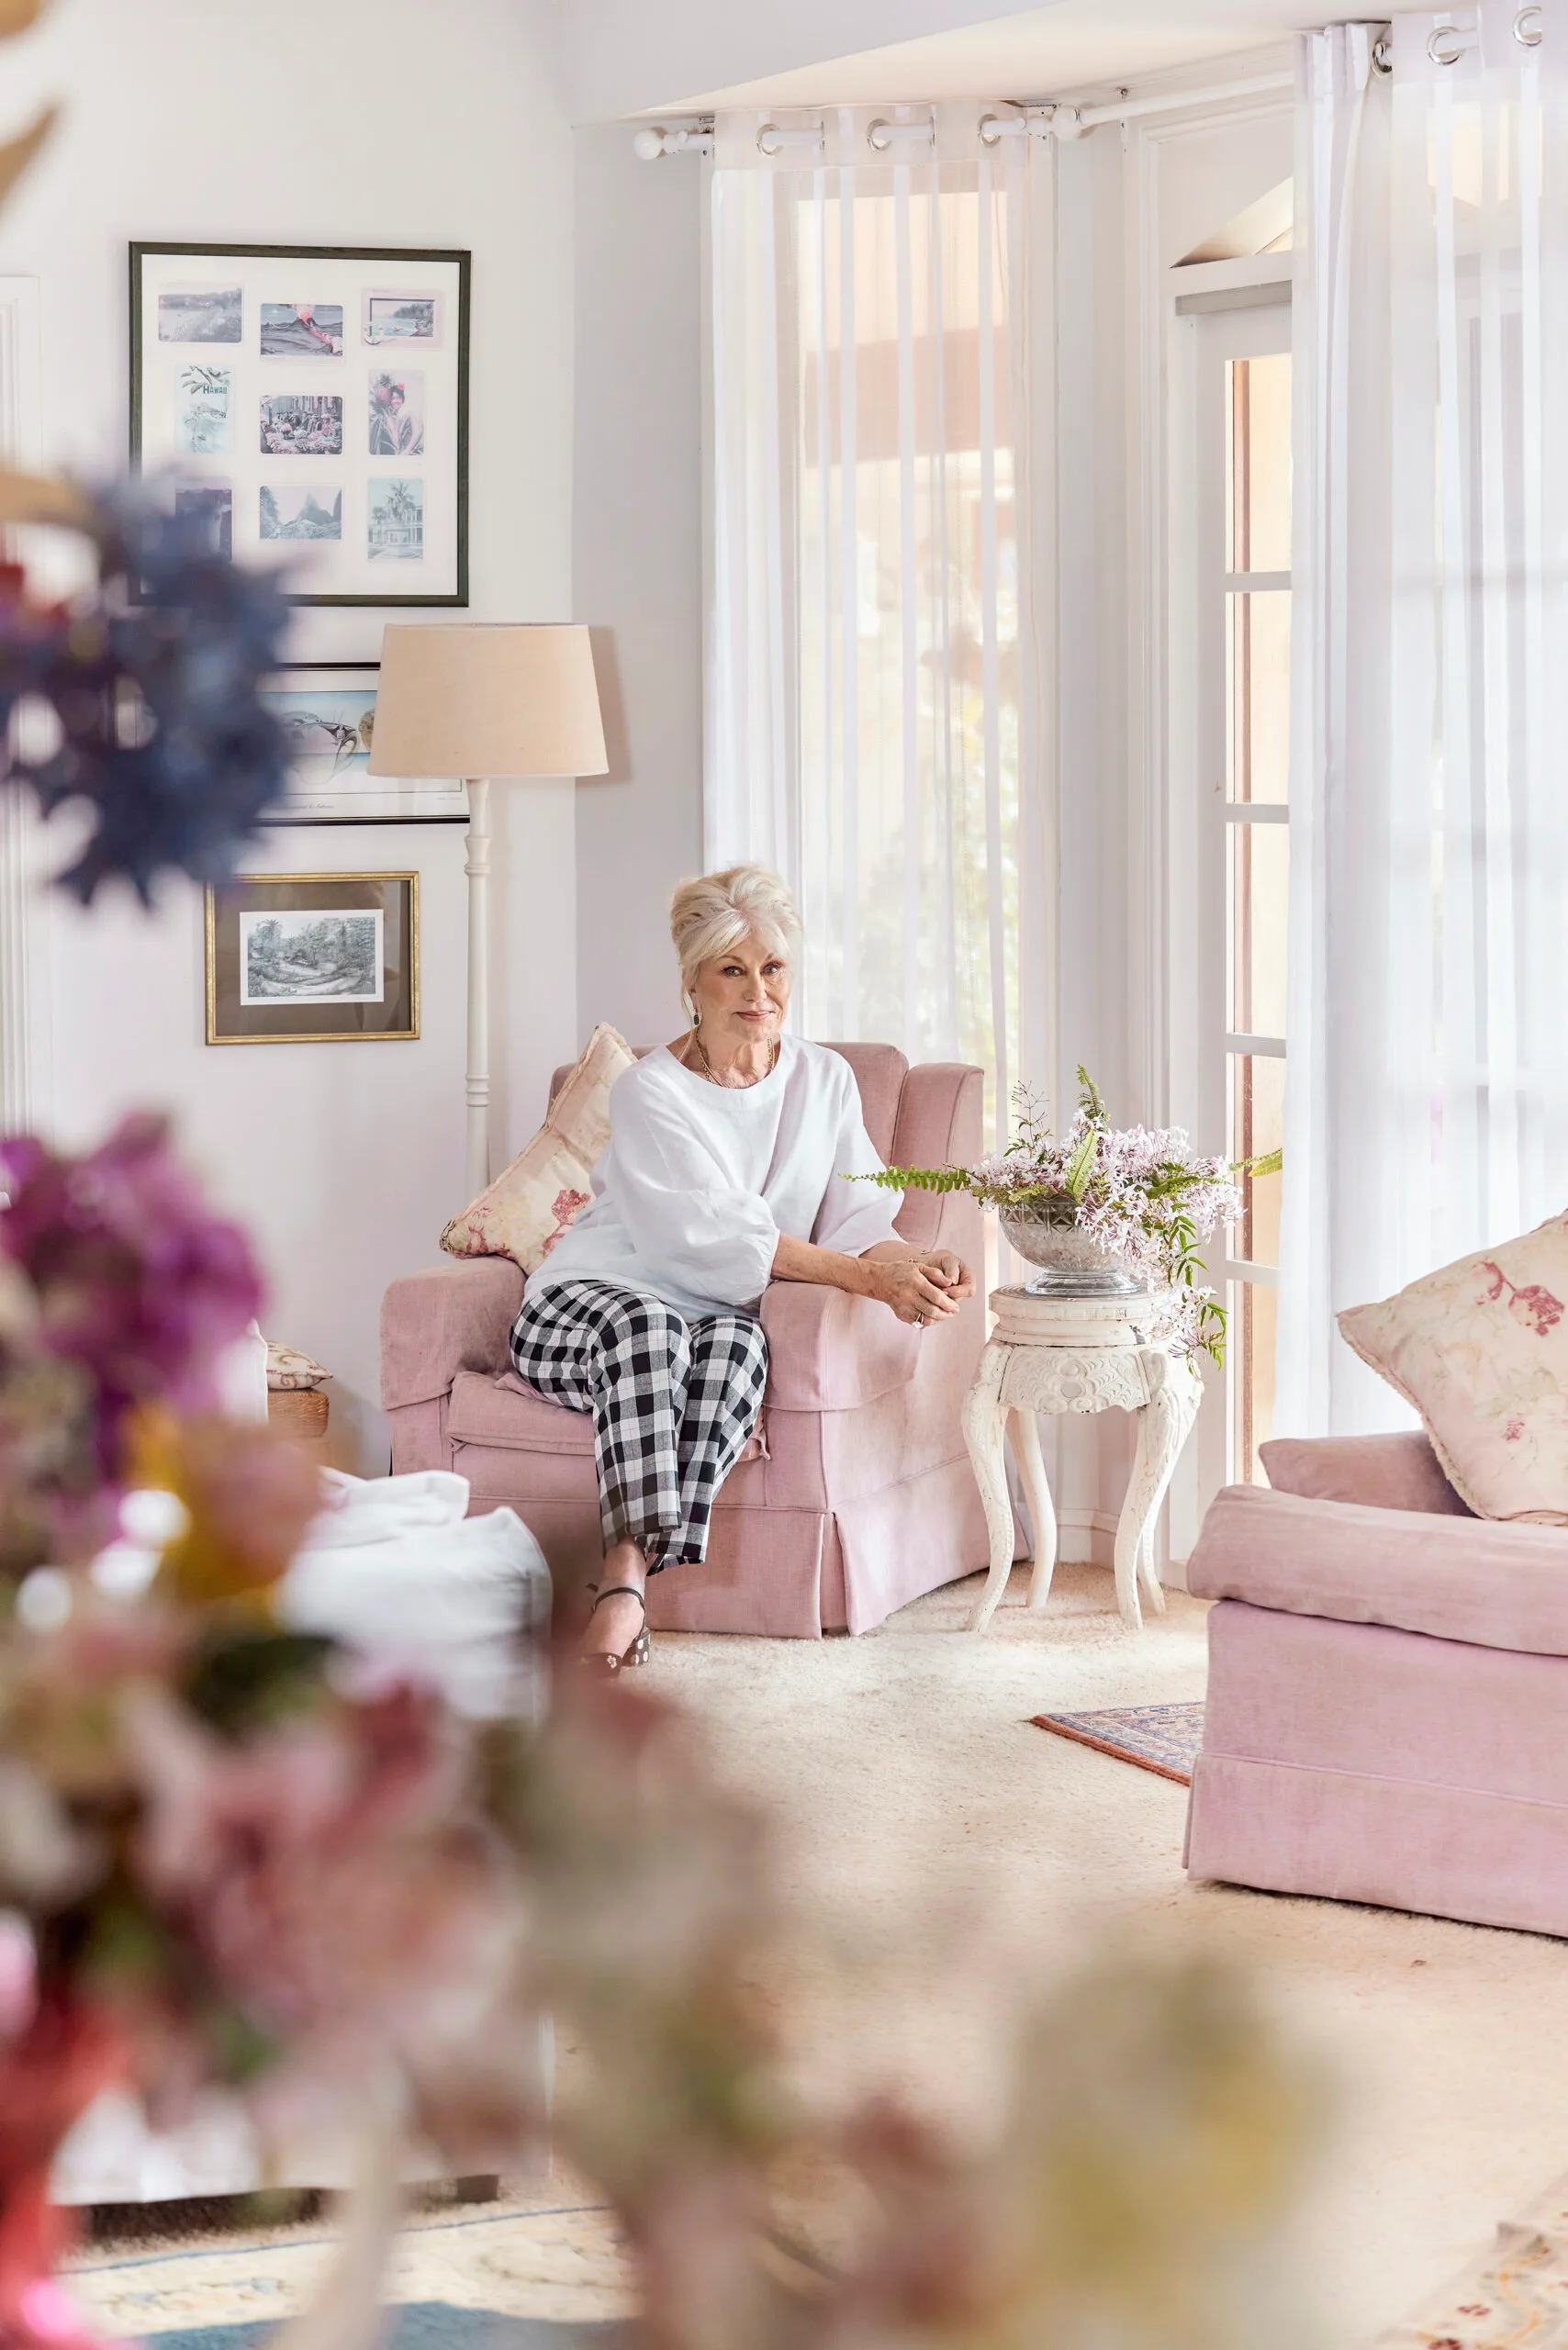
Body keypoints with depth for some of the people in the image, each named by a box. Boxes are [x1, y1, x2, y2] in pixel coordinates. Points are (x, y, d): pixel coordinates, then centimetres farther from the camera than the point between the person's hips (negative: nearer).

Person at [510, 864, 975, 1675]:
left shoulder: (825, 1080, 10)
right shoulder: (650, 1092, -7)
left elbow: (856, 1220, 0)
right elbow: (715, 1233, -20)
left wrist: (916, 1264, -25)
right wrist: (862, 1275, -30)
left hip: (721, 1313, 3)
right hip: (588, 1303, -3)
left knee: (738, 1341, -33)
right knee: (647, 1328, -37)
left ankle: (626, 1575, -43)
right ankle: (634, 1568, -51)